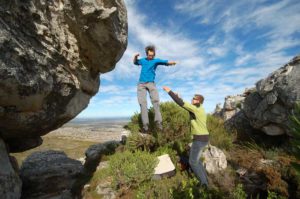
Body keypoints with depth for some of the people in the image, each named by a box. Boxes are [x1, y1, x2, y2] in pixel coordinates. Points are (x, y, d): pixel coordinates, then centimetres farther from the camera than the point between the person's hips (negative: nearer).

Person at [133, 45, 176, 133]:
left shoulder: (156, 60, 10)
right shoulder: (143, 60, 20)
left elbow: (165, 62, -7)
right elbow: (135, 62, 37)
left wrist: (171, 62, -30)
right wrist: (135, 56, 15)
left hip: (151, 83, -1)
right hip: (141, 84, 2)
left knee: (156, 100, -22)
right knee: (143, 103, -11)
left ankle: (158, 122, -25)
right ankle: (145, 125, -15)